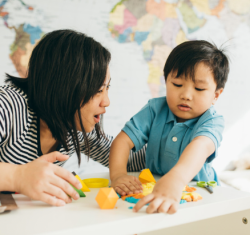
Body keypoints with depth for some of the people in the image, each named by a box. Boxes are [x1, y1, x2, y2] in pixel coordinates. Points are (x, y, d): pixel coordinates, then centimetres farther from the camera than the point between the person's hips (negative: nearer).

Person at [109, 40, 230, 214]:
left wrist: (175, 180, -59)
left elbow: (200, 147, -38)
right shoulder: (155, 109, -8)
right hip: (152, 187, 2)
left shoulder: (212, 121, -17)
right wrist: (118, 174, -34)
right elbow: (123, 140, -14)